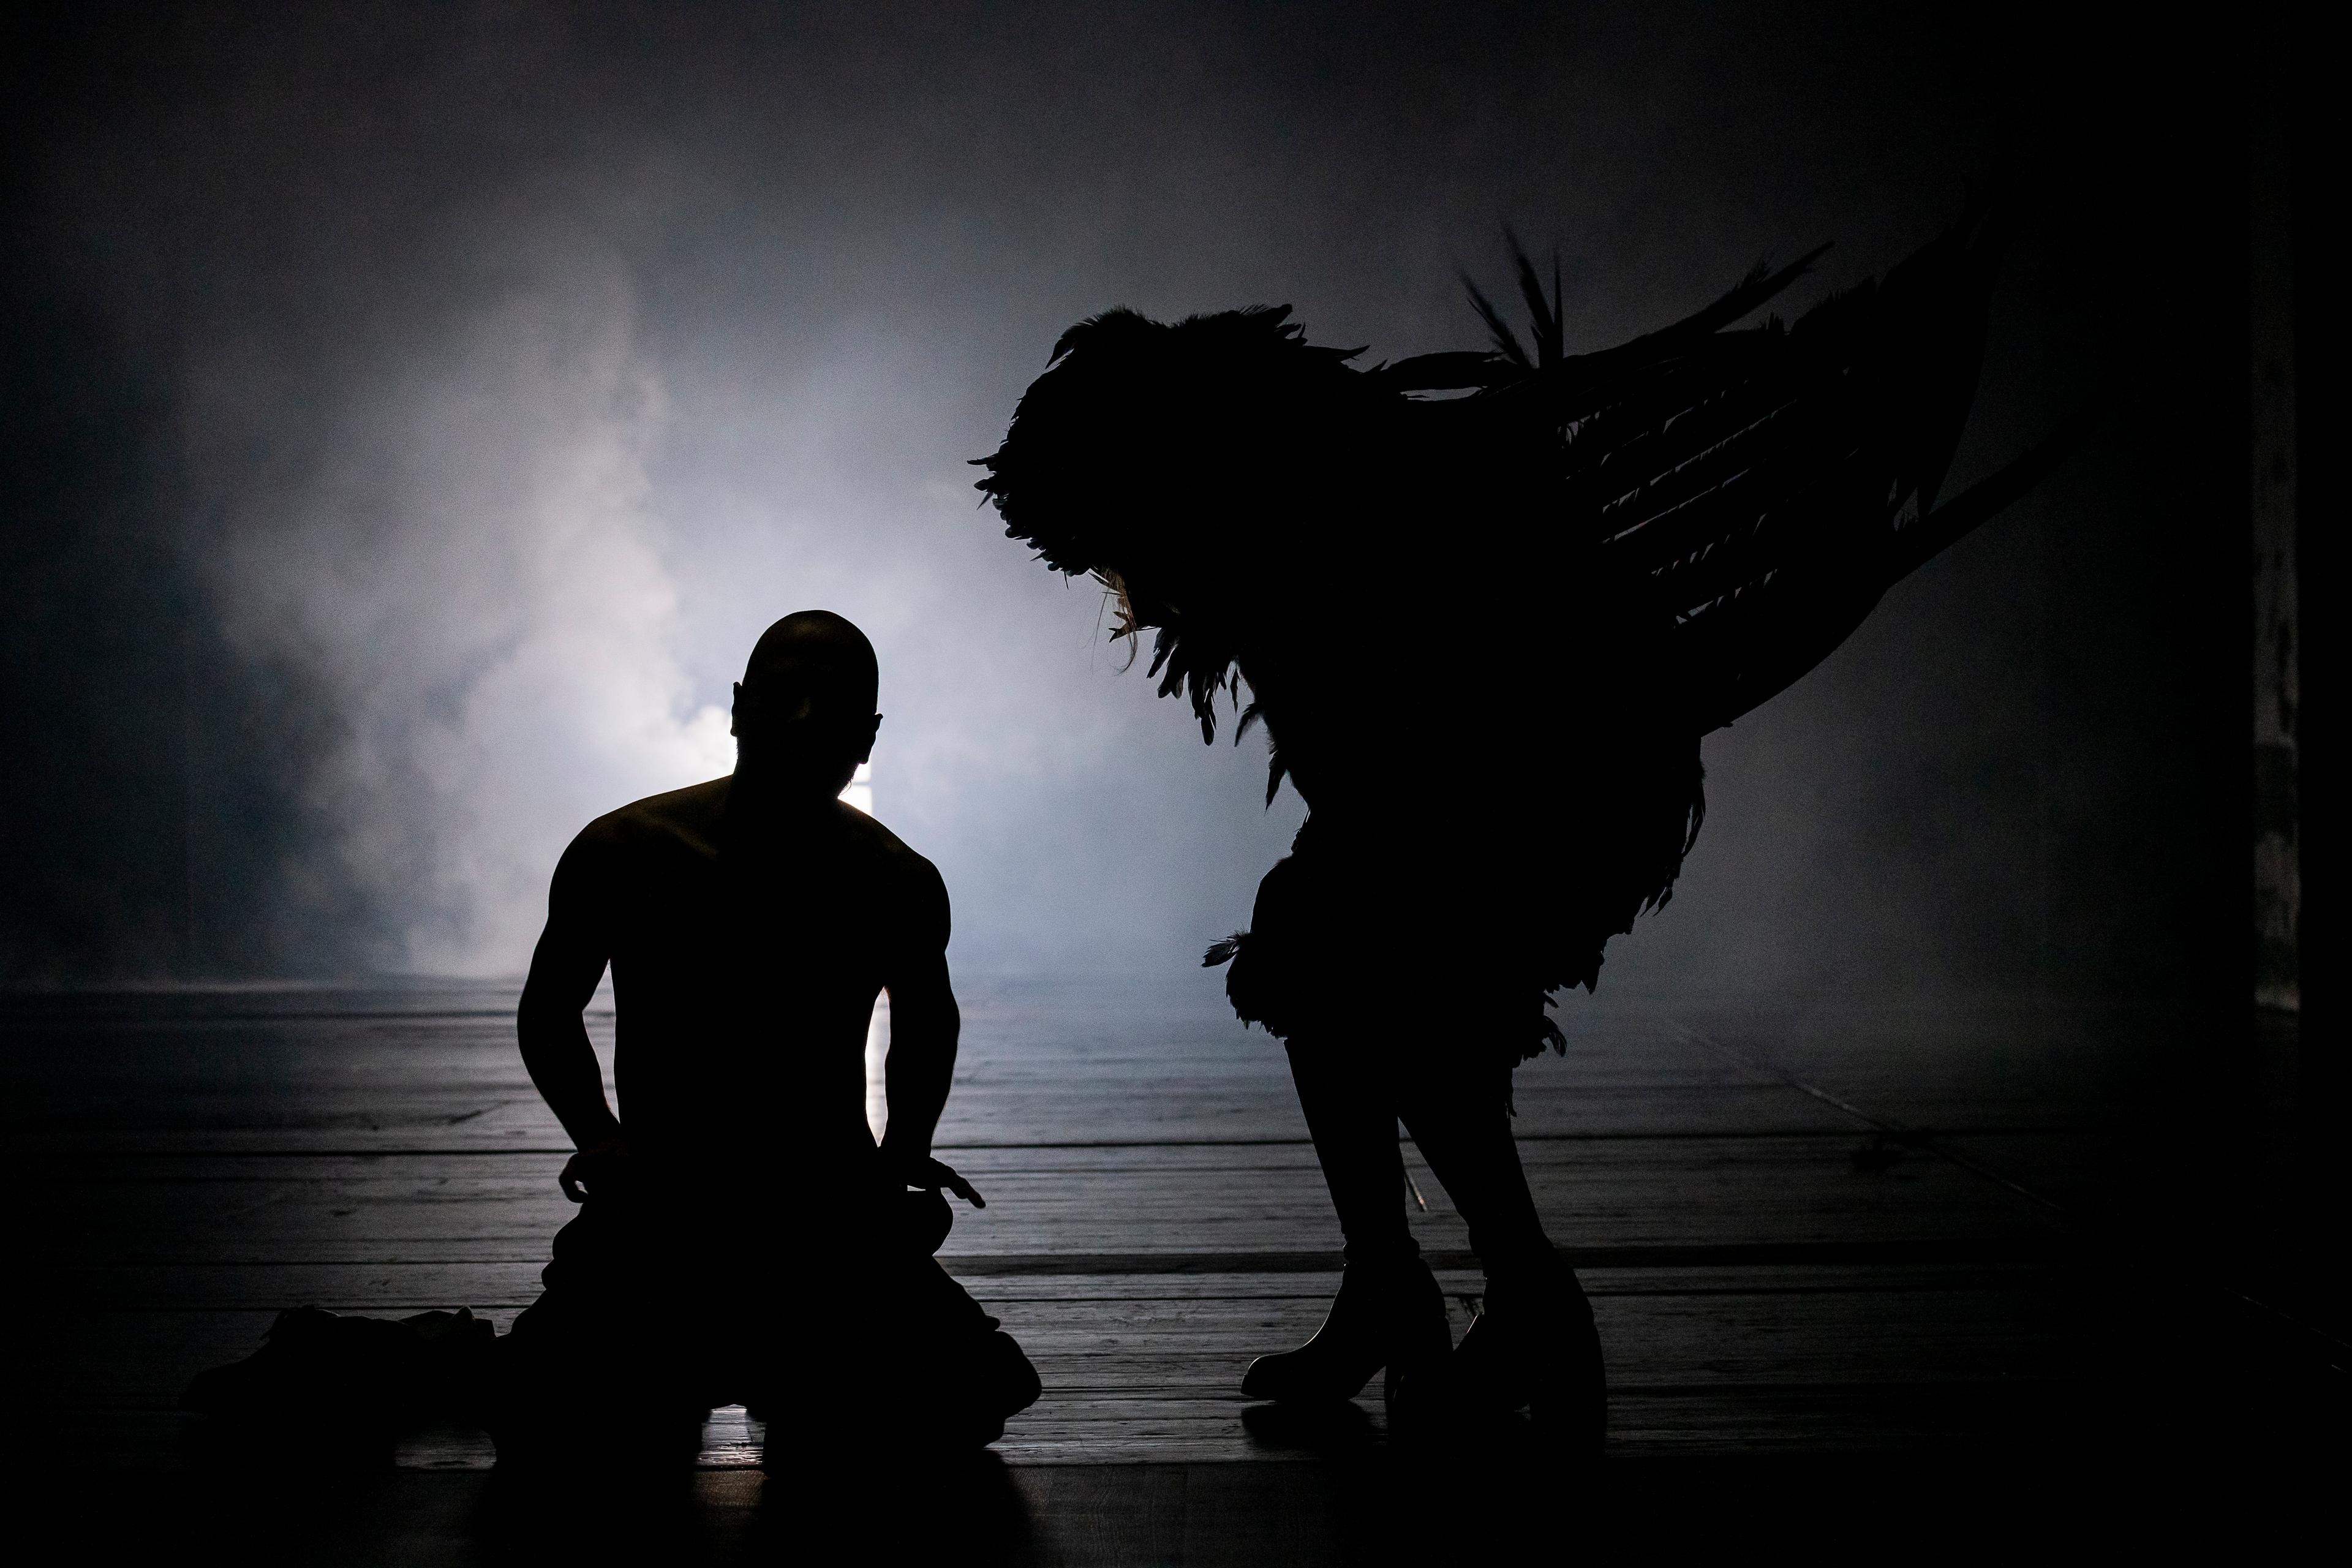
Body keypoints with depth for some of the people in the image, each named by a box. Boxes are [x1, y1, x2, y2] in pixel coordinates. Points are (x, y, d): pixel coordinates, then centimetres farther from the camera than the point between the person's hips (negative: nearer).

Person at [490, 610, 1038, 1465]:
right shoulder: (624, 852, -5)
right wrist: (595, 1136, -6)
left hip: (835, 1219, 2)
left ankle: (803, 1373, 13)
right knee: (546, 1425, -27)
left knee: (978, 1397, -21)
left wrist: (905, 1153, 7)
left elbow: (927, 1019, 23)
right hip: (654, 1217, -1)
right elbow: (548, 1011, 10)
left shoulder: (899, 887, 1)